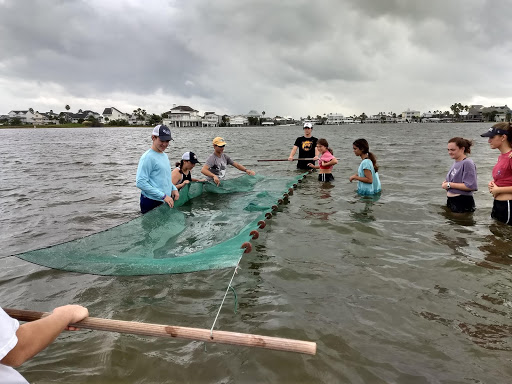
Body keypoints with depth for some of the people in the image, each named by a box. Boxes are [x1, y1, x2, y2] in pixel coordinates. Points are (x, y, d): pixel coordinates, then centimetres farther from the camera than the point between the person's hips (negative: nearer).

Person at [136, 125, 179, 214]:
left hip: (166, 201, 8)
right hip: (151, 203, -8)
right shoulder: (147, 157, -14)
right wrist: (163, 196, -21)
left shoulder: (164, 156, 13)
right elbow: (141, 183, -21)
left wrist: (174, 189, 5)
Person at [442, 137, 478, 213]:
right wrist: (446, 183, -1)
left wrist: (450, 185, -18)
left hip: (463, 203, -8)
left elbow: (470, 186, -24)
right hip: (451, 201, 8)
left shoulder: (467, 163, -16)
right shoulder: (456, 162, 9)